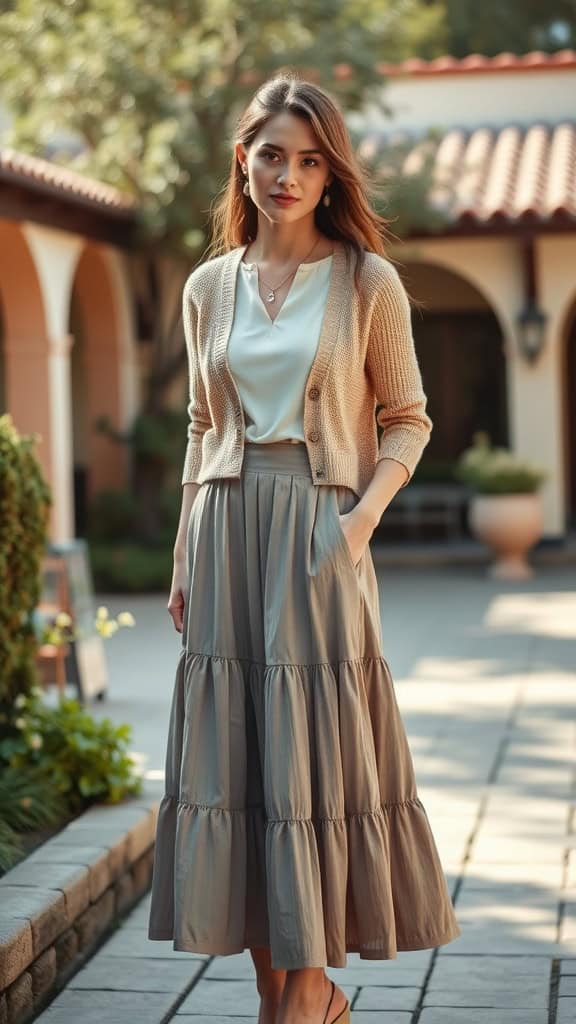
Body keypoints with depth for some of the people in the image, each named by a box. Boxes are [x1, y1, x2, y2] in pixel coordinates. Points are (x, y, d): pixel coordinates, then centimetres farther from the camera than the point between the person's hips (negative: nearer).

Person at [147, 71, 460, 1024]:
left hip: (318, 540, -3)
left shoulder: (368, 282, 0)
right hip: (225, 534, 4)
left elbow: (407, 418, 3)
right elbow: (202, 429, 15)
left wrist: (364, 514, -13)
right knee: (229, 751, 3)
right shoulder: (209, 286, 10)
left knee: (314, 751, -2)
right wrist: (184, 557, 11)